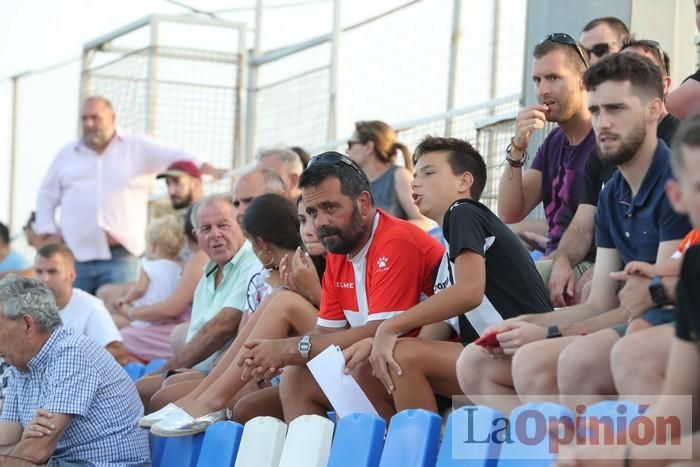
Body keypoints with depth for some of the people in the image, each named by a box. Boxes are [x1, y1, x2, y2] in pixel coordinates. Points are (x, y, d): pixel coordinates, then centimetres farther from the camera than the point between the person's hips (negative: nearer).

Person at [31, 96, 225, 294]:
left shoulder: (137, 147, 9)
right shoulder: (66, 154, 15)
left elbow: (175, 158, 0)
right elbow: (46, 196, 20)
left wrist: (211, 170, -15)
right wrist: (48, 234, 9)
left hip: (120, 256, -2)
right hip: (75, 255, 2)